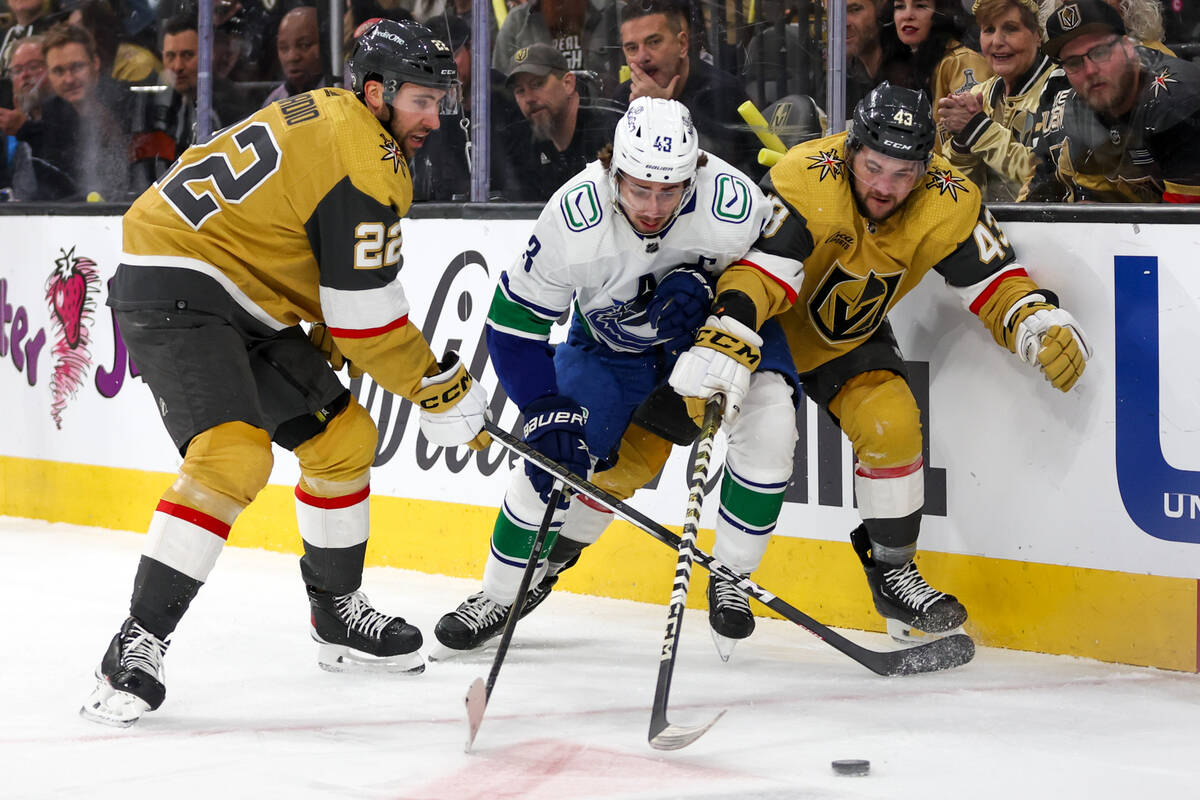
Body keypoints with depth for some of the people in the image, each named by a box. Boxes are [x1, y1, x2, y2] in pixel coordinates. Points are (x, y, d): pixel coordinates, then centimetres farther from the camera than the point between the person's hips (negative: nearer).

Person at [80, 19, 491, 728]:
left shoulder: (330, 115, 12)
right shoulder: (363, 164, -19)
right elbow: (367, 320, -17)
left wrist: (331, 340, 15)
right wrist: (443, 391, -7)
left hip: (243, 300, 11)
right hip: (175, 293, -11)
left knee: (343, 436, 14)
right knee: (233, 454, -28)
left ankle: (338, 616, 29)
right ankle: (138, 645, -28)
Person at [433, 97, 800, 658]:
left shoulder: (734, 204, -35)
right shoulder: (574, 218, -34)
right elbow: (514, 322, -23)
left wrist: (702, 284, -29)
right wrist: (546, 411, -32)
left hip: (713, 326, 0)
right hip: (609, 337, 0)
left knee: (768, 422, -25)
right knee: (552, 458, -10)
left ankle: (731, 576, -5)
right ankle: (497, 596, 14)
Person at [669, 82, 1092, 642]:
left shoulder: (948, 205, -20)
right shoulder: (805, 181, -33)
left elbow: (994, 284, -12)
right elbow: (757, 273, -40)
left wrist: (1041, 325, -32)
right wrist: (722, 344, -55)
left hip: (849, 333, 3)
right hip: (770, 322, -3)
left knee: (890, 423, -18)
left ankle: (892, 569, 2)